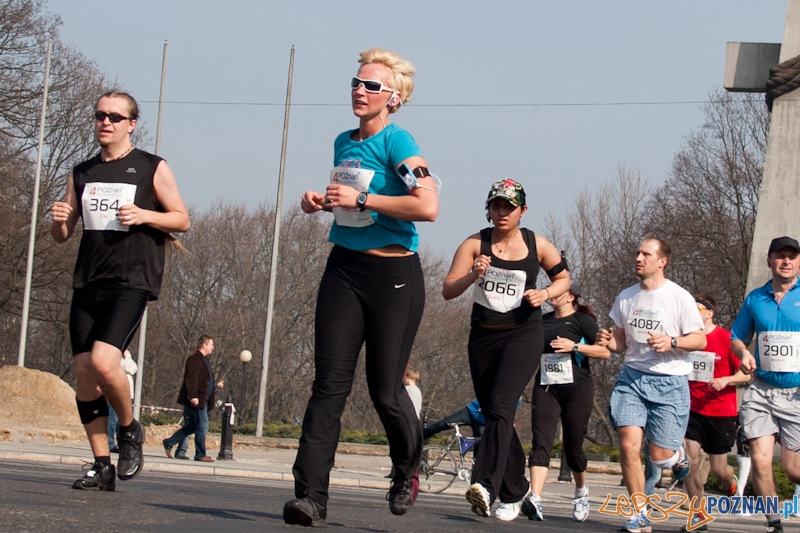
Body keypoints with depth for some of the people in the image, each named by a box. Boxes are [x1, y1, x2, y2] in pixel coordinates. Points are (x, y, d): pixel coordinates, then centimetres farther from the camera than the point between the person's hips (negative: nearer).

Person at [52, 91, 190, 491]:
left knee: (103, 362, -23)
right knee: (84, 373, 0)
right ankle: (102, 466, 8)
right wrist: (59, 220, -5)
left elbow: (182, 220, 5)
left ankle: (130, 429, 4)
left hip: (131, 282, -5)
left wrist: (144, 215, -12)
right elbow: (62, 235, 19)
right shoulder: (82, 174, 15)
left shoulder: (152, 169, 4)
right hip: (88, 282, 5)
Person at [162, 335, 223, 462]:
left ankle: (169, 443, 18)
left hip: (202, 400, 10)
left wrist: (216, 386, 27)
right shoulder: (195, 359, -10)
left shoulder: (203, 360, 22)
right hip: (197, 400, -10)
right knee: (202, 427, -7)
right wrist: (193, 396, -28)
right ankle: (200, 455, -3)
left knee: (191, 427, 13)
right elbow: (191, 379, -20)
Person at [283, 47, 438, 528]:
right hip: (344, 270, 6)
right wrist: (321, 201, 10)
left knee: (385, 389, -1)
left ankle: (408, 469, 29)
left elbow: (428, 206, -25)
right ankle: (311, 495, -12)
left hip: (393, 275, -6)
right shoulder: (344, 142, 12)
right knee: (330, 382, -7)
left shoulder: (397, 142, -11)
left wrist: (360, 199, -20)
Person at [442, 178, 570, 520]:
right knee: (493, 415, 9)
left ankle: (486, 486, -36)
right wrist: (472, 275, -23)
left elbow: (563, 278, 17)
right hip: (483, 337, 3)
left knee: (500, 408, -23)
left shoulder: (537, 245, 2)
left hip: (523, 335, -3)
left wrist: (546, 293, -4)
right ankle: (515, 490, 26)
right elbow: (448, 291, -5)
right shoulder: (475, 244, 1)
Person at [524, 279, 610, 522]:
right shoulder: (542, 321, 14)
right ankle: (534, 501, -26)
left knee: (572, 445, 4)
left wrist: (575, 346, -19)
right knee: (541, 442, -13)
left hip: (577, 389, -4)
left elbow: (605, 351, -10)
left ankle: (581, 491, 33)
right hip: (545, 390, 4)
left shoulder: (582, 320, -2)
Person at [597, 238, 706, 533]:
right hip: (632, 378, 4)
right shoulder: (625, 297, 9)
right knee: (628, 445, -13)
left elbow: (700, 340, -3)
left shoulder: (679, 297, -5)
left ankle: (679, 455, 34)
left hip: (669, 382, -3)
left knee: (659, 456, -5)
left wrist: (671, 342, -20)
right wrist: (608, 341, -4)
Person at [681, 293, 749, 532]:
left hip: (722, 413, -3)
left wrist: (725, 381, -22)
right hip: (693, 411, 3)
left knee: (718, 469, 4)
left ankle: (731, 482, 42)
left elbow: (747, 374, -6)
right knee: (688, 459, -12)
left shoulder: (726, 339, -10)